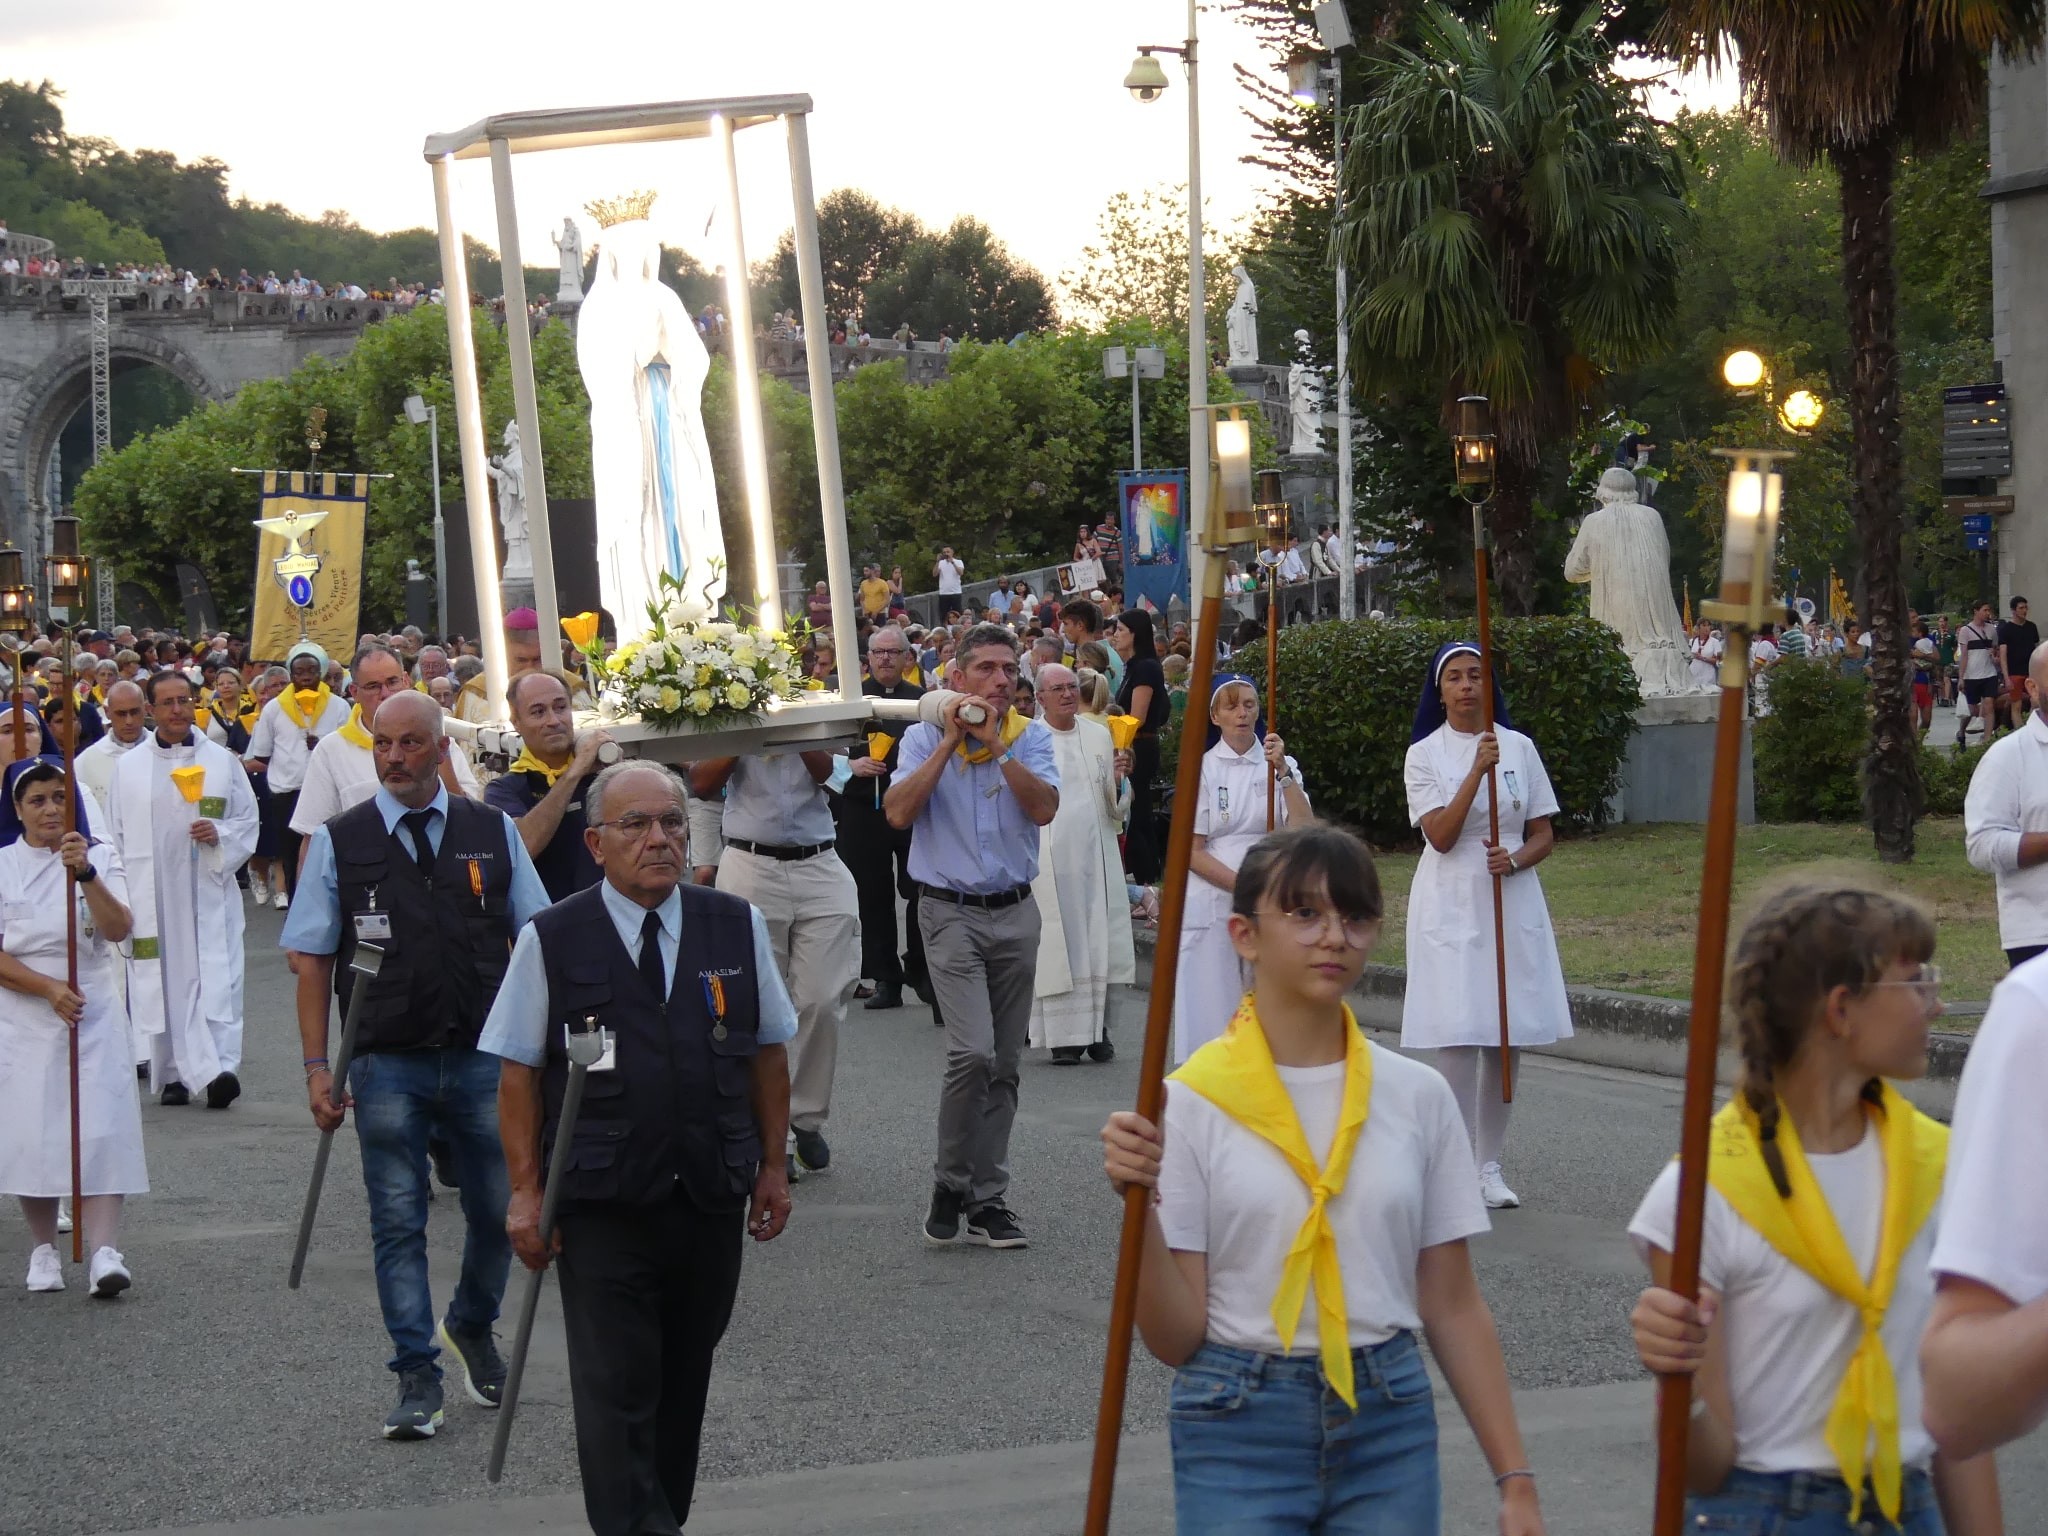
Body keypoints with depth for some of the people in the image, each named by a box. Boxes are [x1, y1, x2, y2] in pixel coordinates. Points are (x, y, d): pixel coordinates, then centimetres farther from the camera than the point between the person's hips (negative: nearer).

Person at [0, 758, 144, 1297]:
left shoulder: (99, 856, 4)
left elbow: (118, 929, -12)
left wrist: (86, 873, -26)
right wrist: (48, 988, -16)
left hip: (94, 1014, 0)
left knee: (99, 1128, -11)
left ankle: (105, 1252, -18)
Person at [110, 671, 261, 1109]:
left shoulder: (222, 761, 7)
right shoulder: (128, 768, 8)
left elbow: (248, 822, 11)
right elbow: (115, 836, 11)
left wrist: (219, 834, -10)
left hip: (209, 893, -1)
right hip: (151, 896, 1)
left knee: (217, 979, -12)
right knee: (163, 984, 1)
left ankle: (219, 1068, -20)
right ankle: (173, 1074, 11)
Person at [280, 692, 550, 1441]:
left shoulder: (494, 833, 5)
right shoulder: (338, 842, 1)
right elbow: (311, 958, 2)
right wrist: (318, 1065, -5)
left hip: (485, 1058, 1)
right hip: (387, 1063, -1)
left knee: (498, 1211, 8)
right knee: (398, 1223, 1)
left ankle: (472, 1329, 34)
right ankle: (416, 1377, 9)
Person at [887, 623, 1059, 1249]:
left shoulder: (1031, 737, 5)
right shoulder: (924, 737, 1)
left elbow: (1045, 808, -12)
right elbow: (898, 812, -15)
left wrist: (995, 744, -17)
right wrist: (950, 742, -14)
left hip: (1016, 914, 3)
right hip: (951, 912, -3)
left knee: (1003, 1065, 7)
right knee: (973, 1052, -18)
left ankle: (987, 1198, 15)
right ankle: (950, 1184, -1)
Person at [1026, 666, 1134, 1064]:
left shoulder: (1100, 736, 10)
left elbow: (1116, 807, 12)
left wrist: (1117, 781, -7)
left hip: (1095, 857, 3)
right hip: (1048, 861, -3)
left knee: (1100, 941, 2)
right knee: (1057, 944, -3)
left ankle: (1097, 1029, 10)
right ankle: (1063, 1035, 2)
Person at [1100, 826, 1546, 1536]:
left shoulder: (1417, 1096, 2)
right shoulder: (1191, 1103, -6)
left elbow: (1453, 1307, 6)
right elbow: (1176, 1338, -7)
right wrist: (1140, 1207, -22)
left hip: (1389, 1426, 2)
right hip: (1237, 1432, -2)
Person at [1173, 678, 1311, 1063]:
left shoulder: (1279, 765, 8)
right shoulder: (1202, 769, 3)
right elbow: (1192, 852, -2)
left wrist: (1282, 771, -14)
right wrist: (1244, 886, -12)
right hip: (1213, 905, -1)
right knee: (1214, 1012, -4)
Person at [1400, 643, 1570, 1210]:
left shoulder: (1518, 747, 7)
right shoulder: (1425, 754, 1)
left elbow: (1543, 834, 9)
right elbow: (1441, 835, -11)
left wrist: (1515, 859, -13)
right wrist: (1478, 769, -20)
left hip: (1512, 902, 3)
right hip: (1450, 904, -3)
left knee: (1508, 1037, 3)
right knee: (1456, 1037, -10)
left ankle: (1489, 1166, 13)